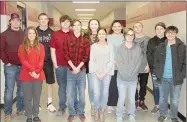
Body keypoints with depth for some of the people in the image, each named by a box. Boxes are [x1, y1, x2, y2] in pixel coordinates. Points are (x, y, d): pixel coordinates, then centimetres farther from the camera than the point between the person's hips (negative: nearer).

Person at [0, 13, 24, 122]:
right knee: (9, 90, 1)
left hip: (23, 66, 3)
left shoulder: (24, 34, 9)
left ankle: (21, 109, 26)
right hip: (10, 66, -3)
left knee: (22, 89, 11)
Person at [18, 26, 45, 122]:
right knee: (27, 97, 5)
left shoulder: (40, 46, 9)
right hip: (26, 75, -2)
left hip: (38, 75, 2)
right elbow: (23, 61, -7)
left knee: (37, 96, 9)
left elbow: (41, 61, 0)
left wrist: (36, 72, -14)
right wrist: (32, 71, -18)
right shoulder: (22, 47, 3)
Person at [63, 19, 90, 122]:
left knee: (81, 93, 6)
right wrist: (73, 67, -11)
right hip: (70, 69, 0)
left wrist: (78, 67, -9)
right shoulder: (67, 39, 3)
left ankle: (81, 112, 21)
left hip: (81, 70, 0)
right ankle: (71, 113, 17)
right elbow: (66, 55, -2)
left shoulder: (85, 40, 4)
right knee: (70, 93, 4)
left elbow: (86, 56, -1)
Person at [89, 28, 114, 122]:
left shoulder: (110, 46, 2)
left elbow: (111, 61, -1)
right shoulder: (93, 46, 4)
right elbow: (91, 60, 2)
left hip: (107, 73, 0)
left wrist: (104, 73, -8)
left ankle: (102, 112, 21)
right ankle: (97, 111, 16)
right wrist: (97, 73, -7)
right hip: (96, 73, 0)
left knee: (105, 93, 3)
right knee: (97, 93, -8)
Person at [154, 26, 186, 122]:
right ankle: (163, 114, 34)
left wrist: (182, 75, -12)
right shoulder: (161, 46, 4)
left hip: (176, 78, -2)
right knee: (162, 98, 14)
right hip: (163, 78, 2)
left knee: (175, 100, 10)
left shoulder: (182, 47, -5)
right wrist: (157, 73, 0)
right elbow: (156, 60, 9)